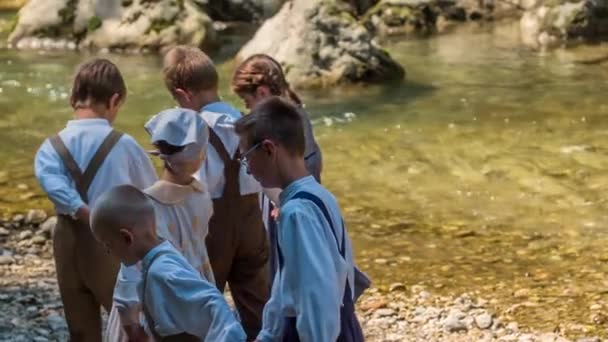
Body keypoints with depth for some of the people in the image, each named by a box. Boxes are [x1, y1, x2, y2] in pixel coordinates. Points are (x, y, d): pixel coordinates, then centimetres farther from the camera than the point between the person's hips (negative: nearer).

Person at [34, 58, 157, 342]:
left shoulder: (53, 146, -2)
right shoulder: (123, 144, -7)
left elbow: (49, 176, -23)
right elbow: (152, 192, 4)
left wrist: (81, 211, -23)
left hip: (69, 243, 3)